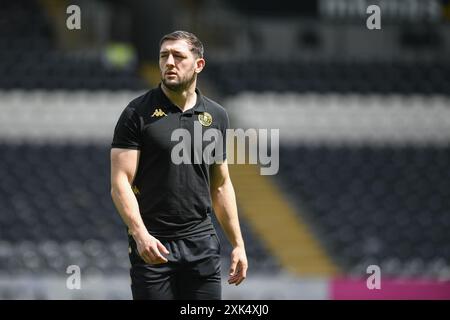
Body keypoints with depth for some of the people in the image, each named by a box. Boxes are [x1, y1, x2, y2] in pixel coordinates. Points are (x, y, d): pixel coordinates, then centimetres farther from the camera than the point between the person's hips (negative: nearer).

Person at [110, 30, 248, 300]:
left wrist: (238, 244, 11)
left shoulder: (216, 116, 9)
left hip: (202, 244, 4)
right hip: (153, 247, -4)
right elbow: (120, 182, -10)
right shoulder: (138, 113, -4)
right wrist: (140, 235, -23)